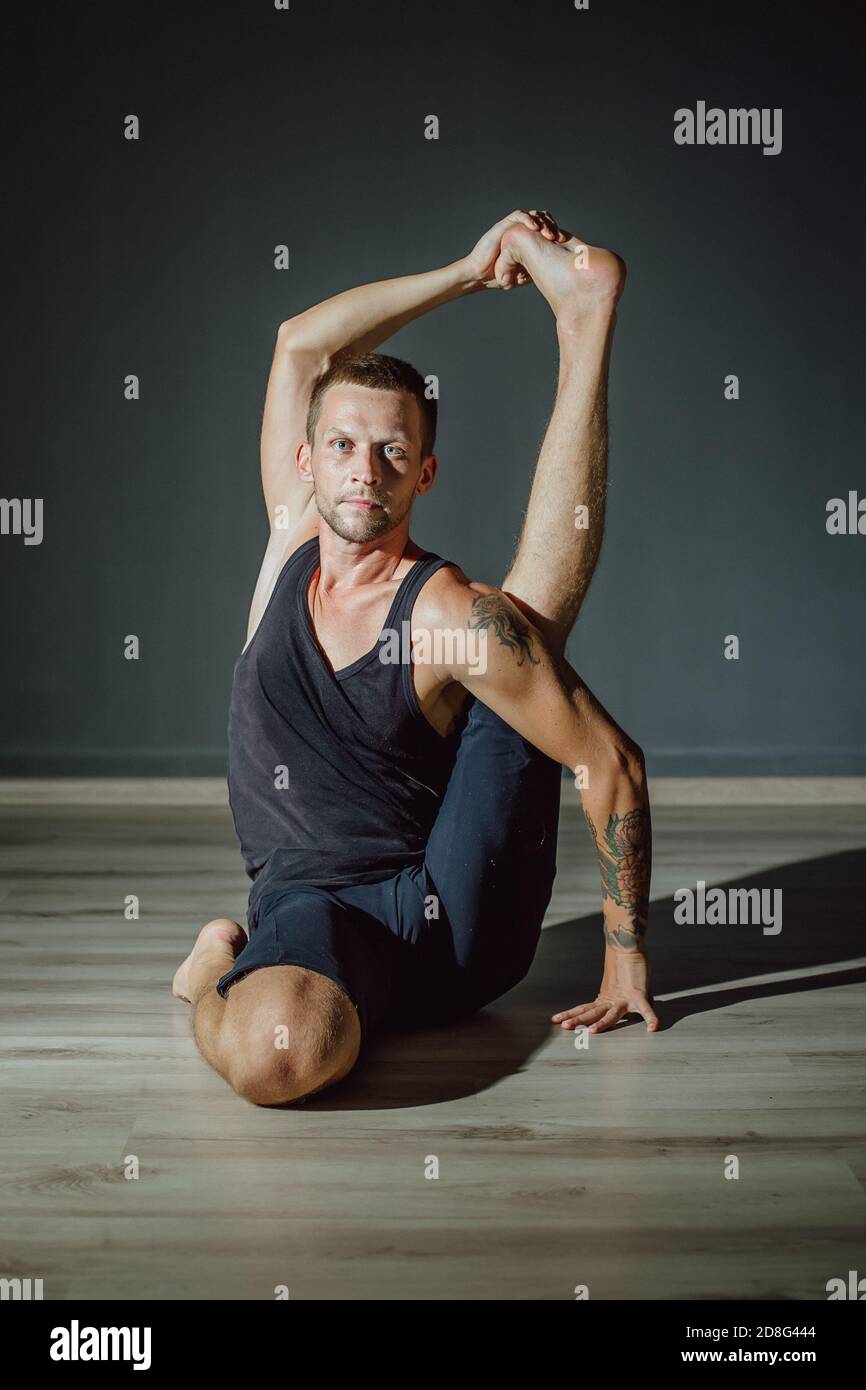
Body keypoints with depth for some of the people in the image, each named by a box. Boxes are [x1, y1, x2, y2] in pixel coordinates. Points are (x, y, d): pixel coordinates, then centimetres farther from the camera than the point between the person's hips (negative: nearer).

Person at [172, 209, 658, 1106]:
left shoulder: (450, 612, -12)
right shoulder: (292, 538, 1)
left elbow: (613, 764, -11)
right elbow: (300, 343, 0)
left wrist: (626, 958, -11)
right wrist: (471, 270, -2)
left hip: (459, 918, -1)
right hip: (313, 909, 2)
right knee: (272, 1054, -38)